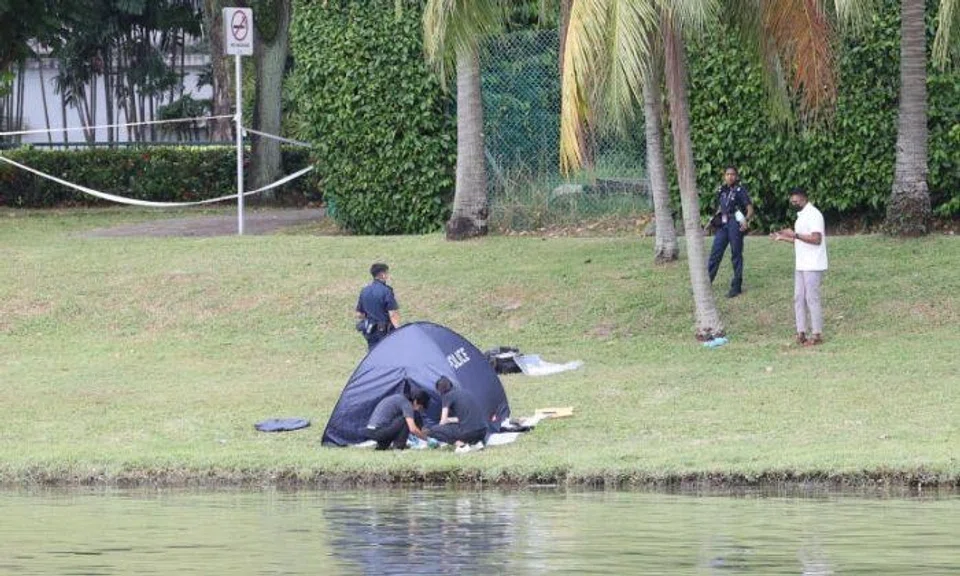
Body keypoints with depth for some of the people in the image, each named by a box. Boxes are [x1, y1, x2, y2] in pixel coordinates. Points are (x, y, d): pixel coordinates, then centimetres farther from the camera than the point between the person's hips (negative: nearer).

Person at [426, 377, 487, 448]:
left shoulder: (447, 396, 1)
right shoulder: (463, 392, 22)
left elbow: (443, 421, 1)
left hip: (467, 432, -7)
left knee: (433, 431, 2)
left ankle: (460, 443, -11)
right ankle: (476, 443, 11)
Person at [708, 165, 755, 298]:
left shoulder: (740, 190, -5)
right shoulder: (721, 190, 12)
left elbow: (750, 208, -10)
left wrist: (746, 220, -27)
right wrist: (714, 220, 13)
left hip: (735, 224, -5)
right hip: (723, 225, 5)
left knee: (736, 255, 1)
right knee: (715, 254, 4)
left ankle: (736, 287, 8)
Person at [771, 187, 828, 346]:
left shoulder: (813, 215, -14)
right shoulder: (801, 216, 17)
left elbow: (816, 239, -22)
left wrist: (795, 234, -24)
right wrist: (783, 238, 15)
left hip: (813, 266, -10)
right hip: (801, 265, 10)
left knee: (812, 299, -6)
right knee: (799, 298, 7)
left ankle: (817, 334, -2)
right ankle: (801, 333, 10)